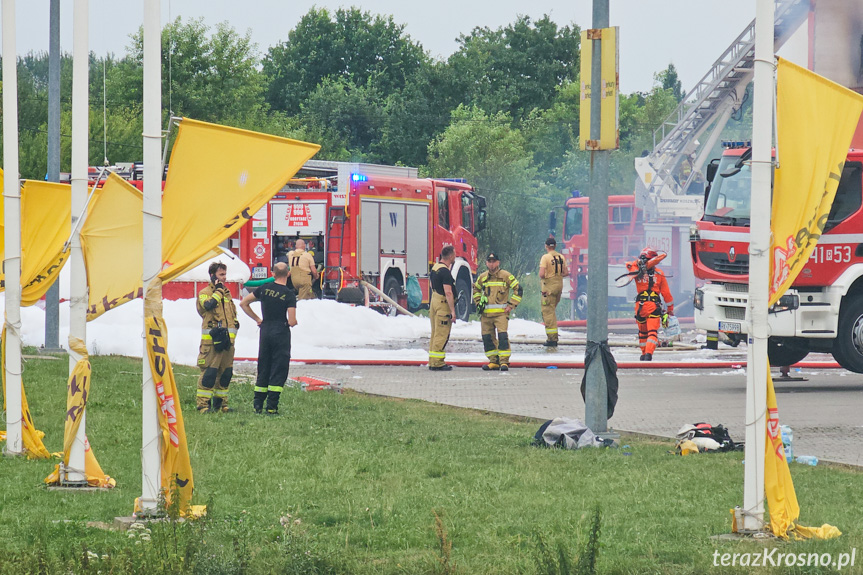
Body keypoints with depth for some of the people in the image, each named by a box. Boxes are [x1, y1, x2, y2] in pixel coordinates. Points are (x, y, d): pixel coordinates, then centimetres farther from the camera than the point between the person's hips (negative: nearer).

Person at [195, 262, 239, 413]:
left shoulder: (227, 293, 20)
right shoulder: (204, 293, -2)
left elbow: (233, 313, 29)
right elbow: (209, 304, -23)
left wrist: (234, 324, 13)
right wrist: (218, 290, -13)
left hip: (227, 340, 7)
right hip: (211, 340, -7)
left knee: (226, 372, 9)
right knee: (209, 372, -11)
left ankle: (220, 402, 18)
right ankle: (203, 404, -8)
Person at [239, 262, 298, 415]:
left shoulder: (264, 289, 2)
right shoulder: (289, 295, -10)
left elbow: (243, 303, 10)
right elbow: (291, 322, -14)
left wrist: (257, 319, 15)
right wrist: (293, 322, 10)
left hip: (265, 331, 4)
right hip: (281, 333, -4)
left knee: (263, 368, 13)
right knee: (279, 370, 0)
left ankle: (258, 405, 11)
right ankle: (271, 406, -5)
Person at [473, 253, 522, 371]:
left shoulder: (506, 276, -2)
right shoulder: (482, 277, 11)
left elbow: (518, 289, 0)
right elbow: (475, 290, 30)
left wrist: (511, 305, -5)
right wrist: (478, 303, 17)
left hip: (501, 312, -5)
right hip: (486, 314, 5)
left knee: (502, 335, -15)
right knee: (487, 337, 4)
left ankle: (504, 361, -13)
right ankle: (493, 361, 13)